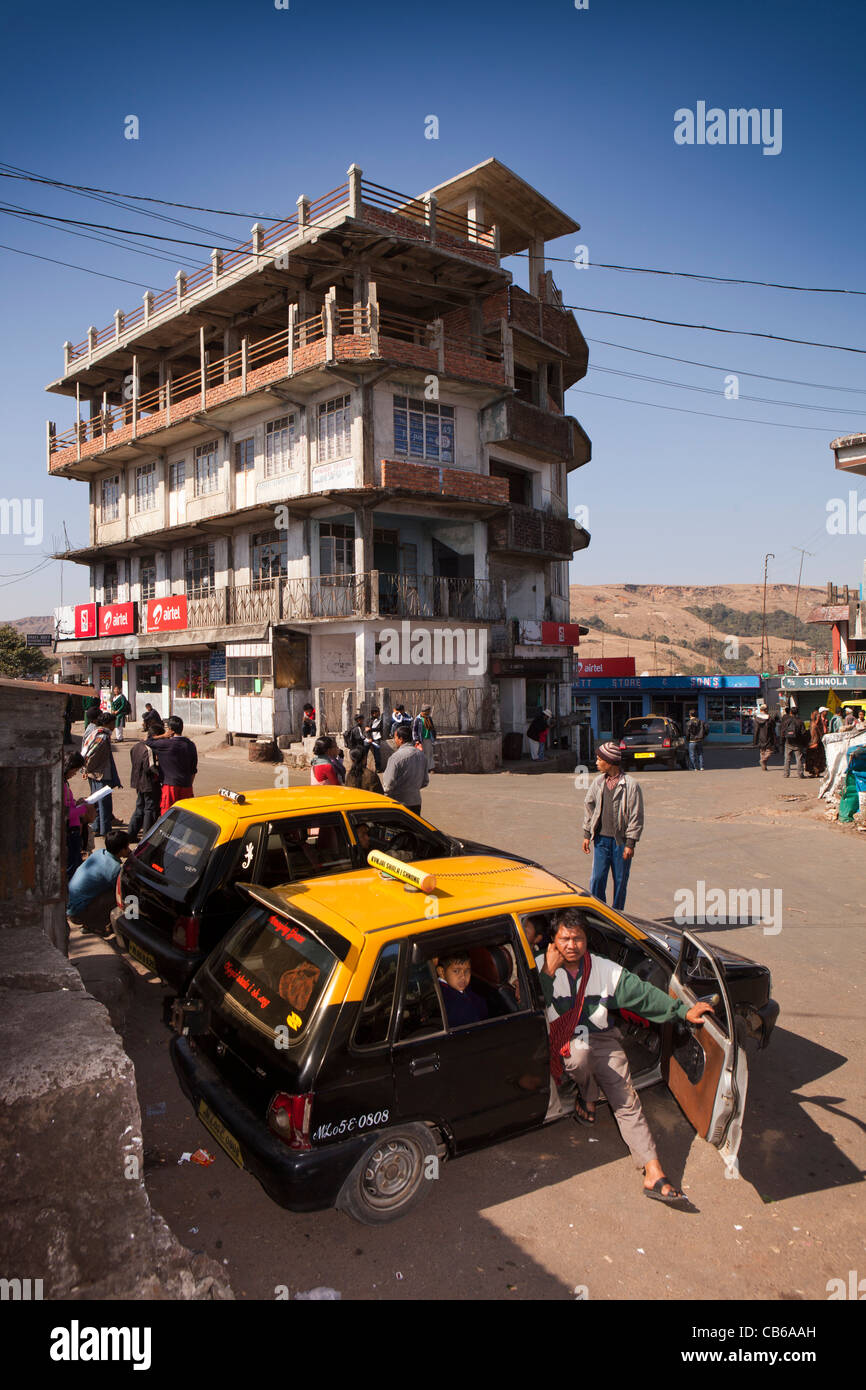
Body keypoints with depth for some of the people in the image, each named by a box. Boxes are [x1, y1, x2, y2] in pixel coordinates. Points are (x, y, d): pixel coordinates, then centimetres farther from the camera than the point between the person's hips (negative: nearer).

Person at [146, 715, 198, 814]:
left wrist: (163, 736, 3)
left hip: (170, 785, -5)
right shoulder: (190, 745, 5)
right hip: (186, 786, 5)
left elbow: (147, 741, -2)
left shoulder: (165, 744, -13)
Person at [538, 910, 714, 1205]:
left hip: (603, 1039, 3)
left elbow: (643, 993, 4)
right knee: (580, 1051, -37)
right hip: (565, 1043, -3)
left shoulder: (605, 970, 3)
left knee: (627, 1099, -13)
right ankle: (588, 1097, -3)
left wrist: (683, 1011, -3)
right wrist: (548, 973, -23)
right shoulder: (541, 967, -5)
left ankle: (653, 1173, -17)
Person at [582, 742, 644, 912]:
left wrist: (630, 843, -10)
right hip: (601, 839, 3)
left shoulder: (631, 784, -10)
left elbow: (636, 816, -8)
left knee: (620, 880, 7)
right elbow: (589, 806, 14)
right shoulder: (599, 782, 5)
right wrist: (587, 835, 10)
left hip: (621, 841, -3)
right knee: (597, 878, 1)